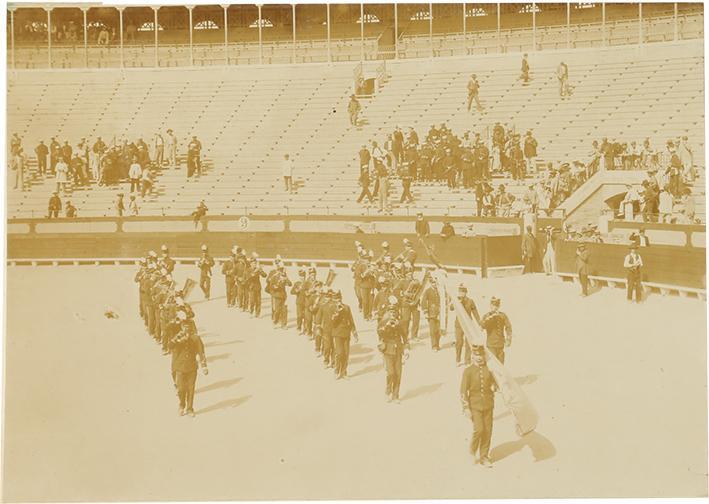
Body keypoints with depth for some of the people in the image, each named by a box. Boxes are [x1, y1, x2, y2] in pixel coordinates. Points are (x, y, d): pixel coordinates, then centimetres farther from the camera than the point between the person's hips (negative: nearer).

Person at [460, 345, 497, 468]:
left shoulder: (489, 369, 0)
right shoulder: (468, 371, -8)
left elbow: (494, 383, 16)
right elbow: (463, 391, -7)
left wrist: (494, 387, -7)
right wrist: (466, 408, -10)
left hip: (488, 405, 3)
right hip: (475, 406, -3)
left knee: (488, 431, 6)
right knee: (479, 429, -13)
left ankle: (484, 456, 21)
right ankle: (473, 451, 13)